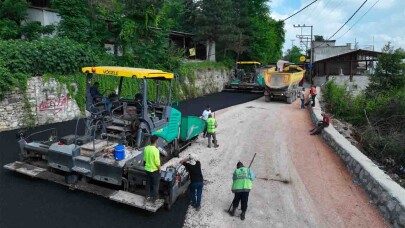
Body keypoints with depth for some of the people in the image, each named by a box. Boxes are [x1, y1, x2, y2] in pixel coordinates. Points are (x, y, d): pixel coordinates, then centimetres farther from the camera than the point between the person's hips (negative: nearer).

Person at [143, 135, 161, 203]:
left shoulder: (146, 148, -6)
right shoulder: (156, 150, -26)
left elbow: (144, 159, 6)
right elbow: (157, 162, -21)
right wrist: (159, 169, -7)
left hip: (147, 169, 6)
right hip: (154, 170, -6)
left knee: (148, 184, 20)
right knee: (155, 184, 11)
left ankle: (148, 196, 32)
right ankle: (154, 198, 22)